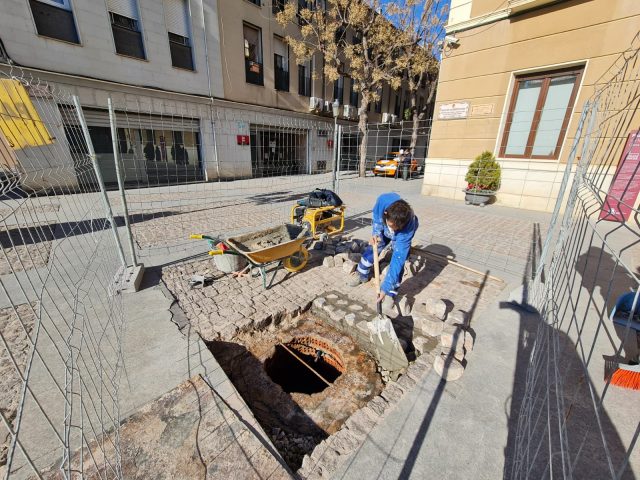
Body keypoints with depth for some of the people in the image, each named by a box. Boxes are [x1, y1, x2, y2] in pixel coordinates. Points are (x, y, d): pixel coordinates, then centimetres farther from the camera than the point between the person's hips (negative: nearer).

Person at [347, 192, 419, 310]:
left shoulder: (408, 227, -45)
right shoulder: (383, 200, -42)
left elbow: (398, 259, -43)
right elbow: (376, 216, -15)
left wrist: (385, 288, -42)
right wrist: (376, 233, -29)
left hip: (403, 232, -3)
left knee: (399, 260, -18)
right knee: (372, 249, 3)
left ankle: (391, 293, 0)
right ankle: (362, 275, 29)